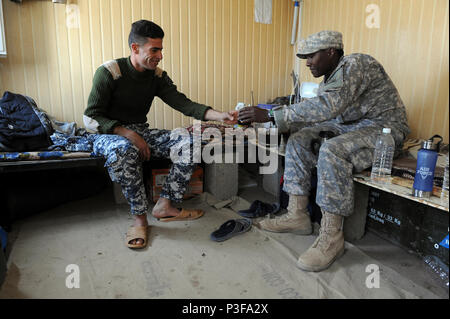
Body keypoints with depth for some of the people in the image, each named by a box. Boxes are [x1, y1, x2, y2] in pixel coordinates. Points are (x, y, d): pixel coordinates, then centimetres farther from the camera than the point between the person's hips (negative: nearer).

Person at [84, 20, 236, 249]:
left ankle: (164, 206, -11)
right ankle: (140, 217, -23)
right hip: (109, 135, -5)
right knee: (124, 150, -41)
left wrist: (219, 116, -23)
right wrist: (129, 134, -27)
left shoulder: (157, 76, 2)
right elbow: (90, 118, -14)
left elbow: (182, 103, -8)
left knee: (190, 143, -15)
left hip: (141, 133, 5)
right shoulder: (109, 72, -13)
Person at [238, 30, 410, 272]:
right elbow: (318, 112, 7)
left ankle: (332, 236, -26)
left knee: (332, 151, -35)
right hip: (349, 126, 9)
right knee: (299, 138, -5)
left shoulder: (355, 65, -20)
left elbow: (327, 107, -35)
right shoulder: (330, 78, 10)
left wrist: (271, 115, -37)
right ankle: (297, 215, -5)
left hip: (384, 128, -9)